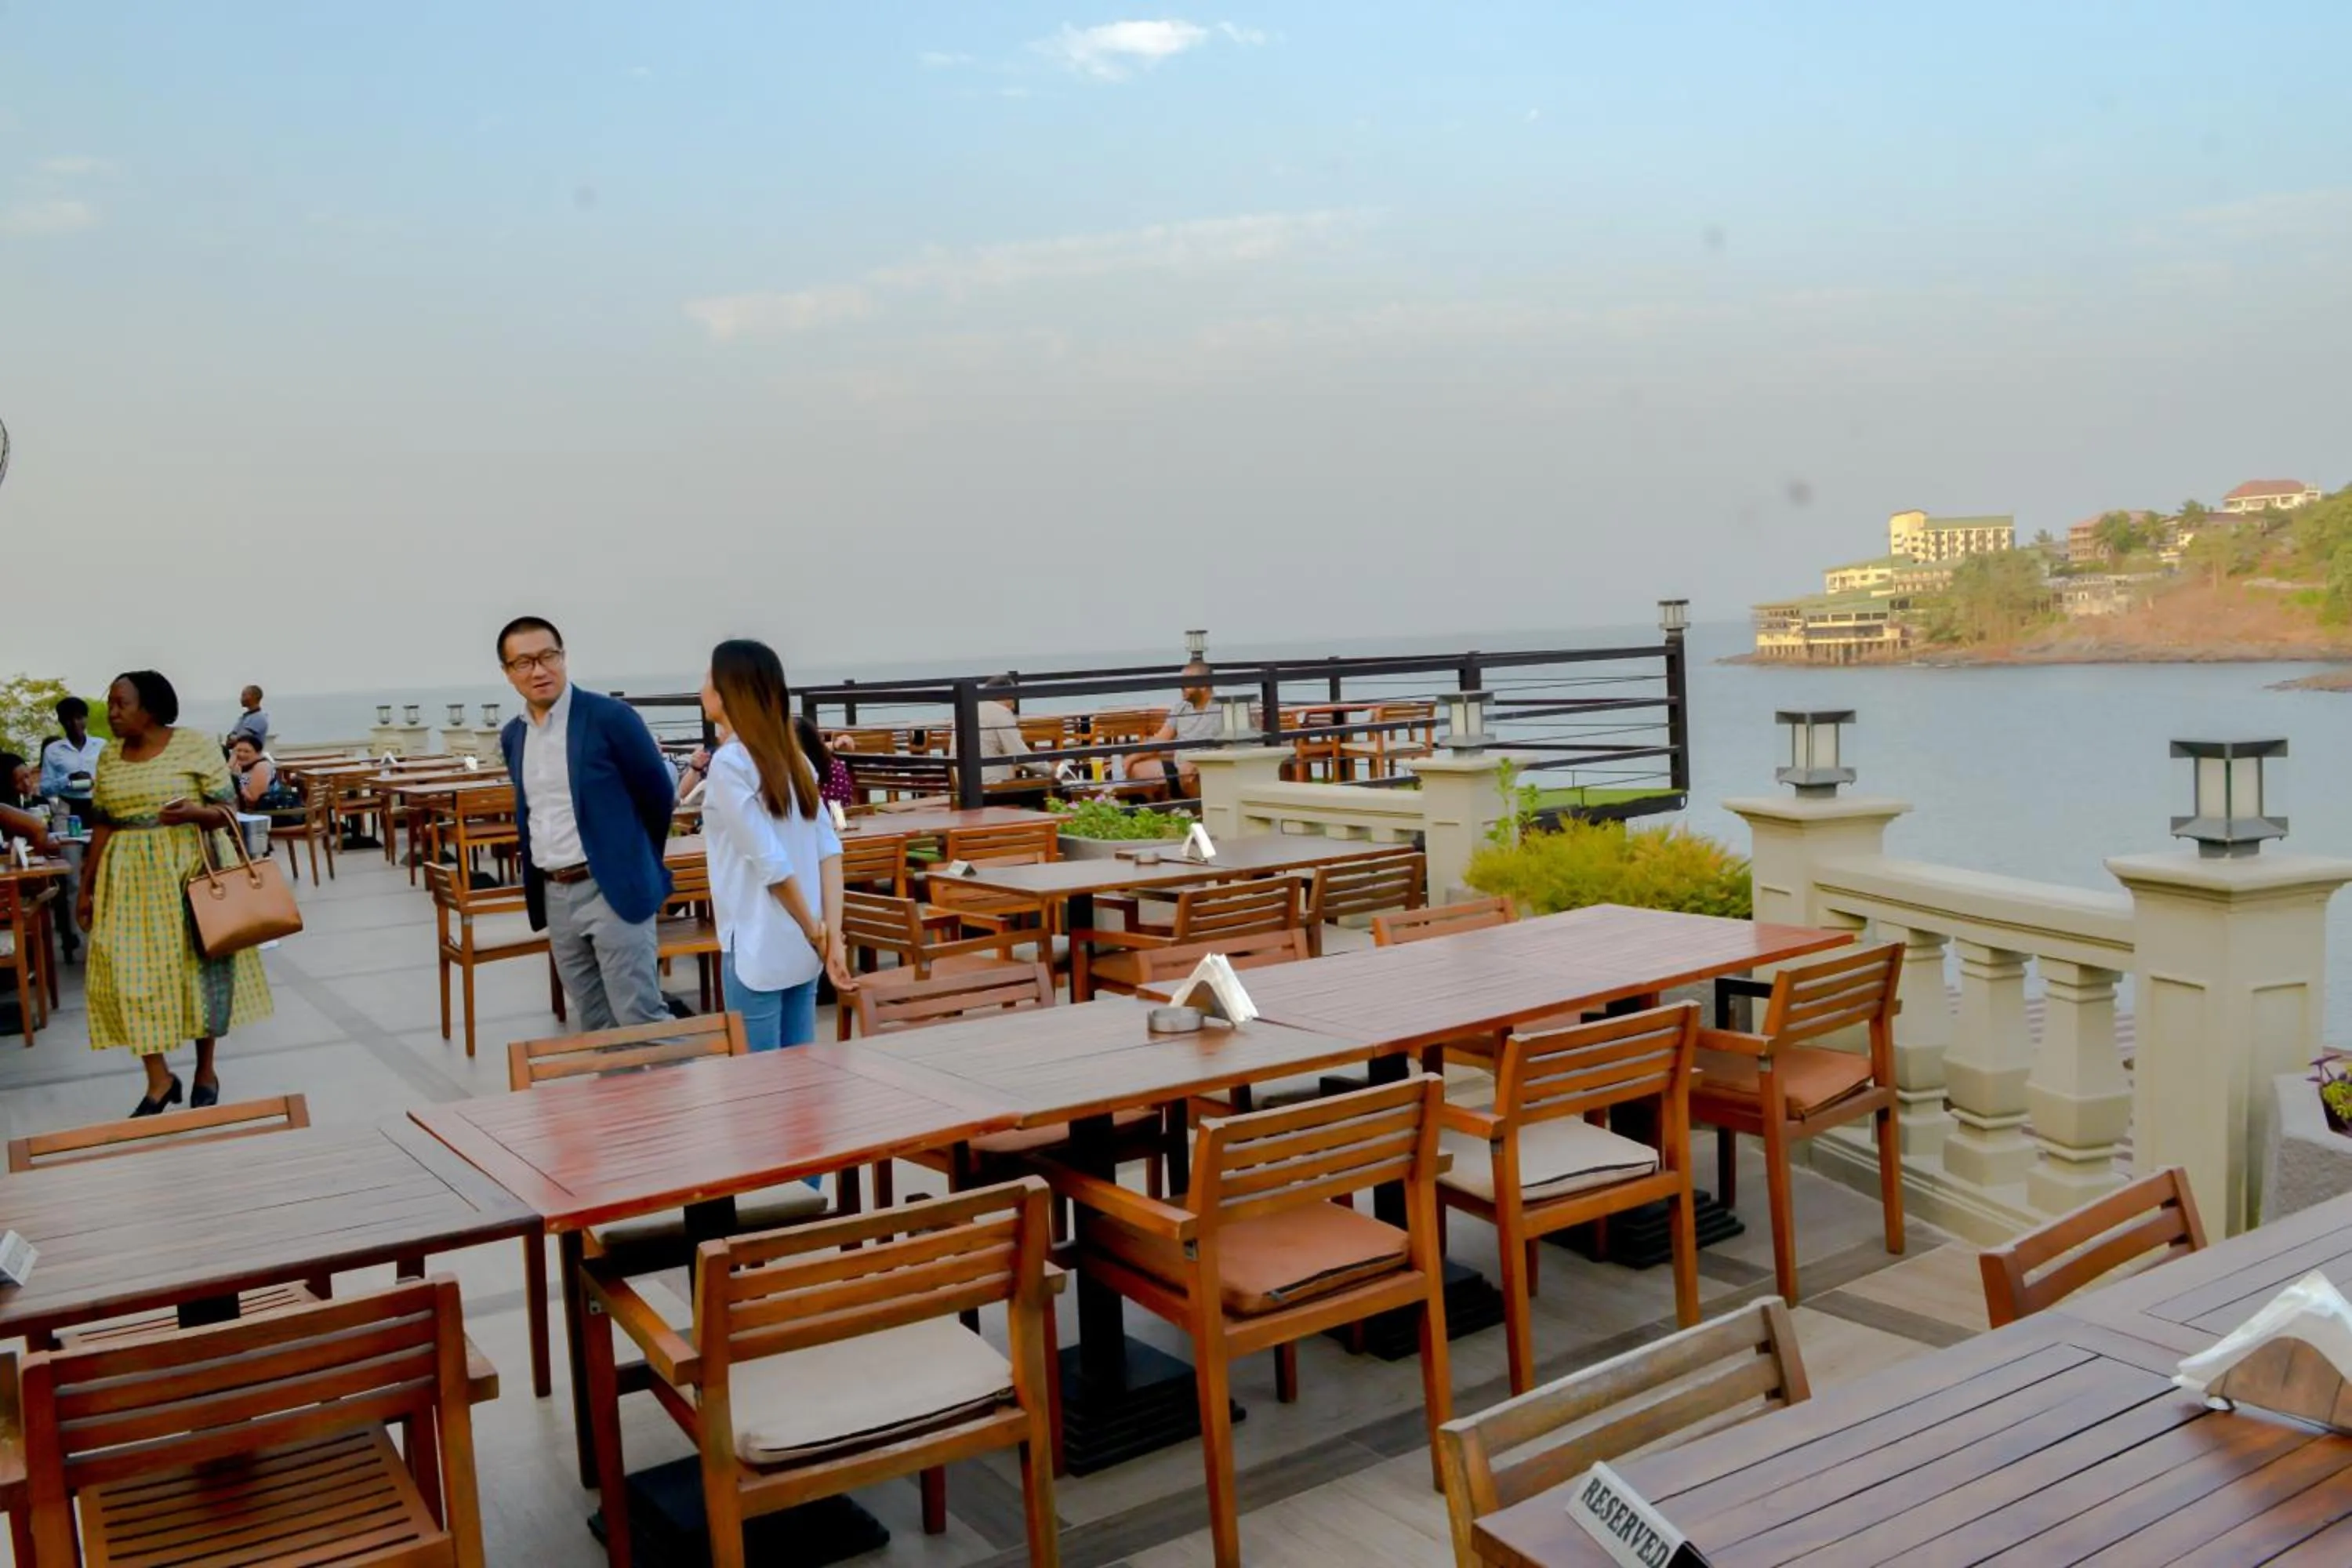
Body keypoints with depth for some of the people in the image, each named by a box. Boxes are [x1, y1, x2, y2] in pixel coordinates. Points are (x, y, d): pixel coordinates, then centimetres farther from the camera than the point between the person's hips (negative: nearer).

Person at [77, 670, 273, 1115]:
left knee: (198, 963, 3)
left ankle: (206, 1070, 18)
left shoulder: (194, 746, -7)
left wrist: (194, 813, -28)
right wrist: (87, 887, 8)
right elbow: (102, 826, 9)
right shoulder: (109, 757, 6)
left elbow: (227, 811, -7)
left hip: (189, 869, -4)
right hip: (130, 877, 4)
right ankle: (159, 1078, 6)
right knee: (135, 971, -2)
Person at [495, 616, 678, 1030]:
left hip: (614, 889, -6)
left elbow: (660, 794, -2)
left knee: (641, 1019, -7)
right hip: (555, 895, 6)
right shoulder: (512, 736, 9)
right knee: (596, 1025, 12)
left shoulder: (611, 717, -10)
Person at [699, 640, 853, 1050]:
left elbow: (771, 864, -17)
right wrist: (833, 936, -3)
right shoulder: (791, 755, 8)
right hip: (801, 948, 7)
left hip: (758, 949, -7)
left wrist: (817, 934, -6)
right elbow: (829, 848, 1)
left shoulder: (729, 762, -13)